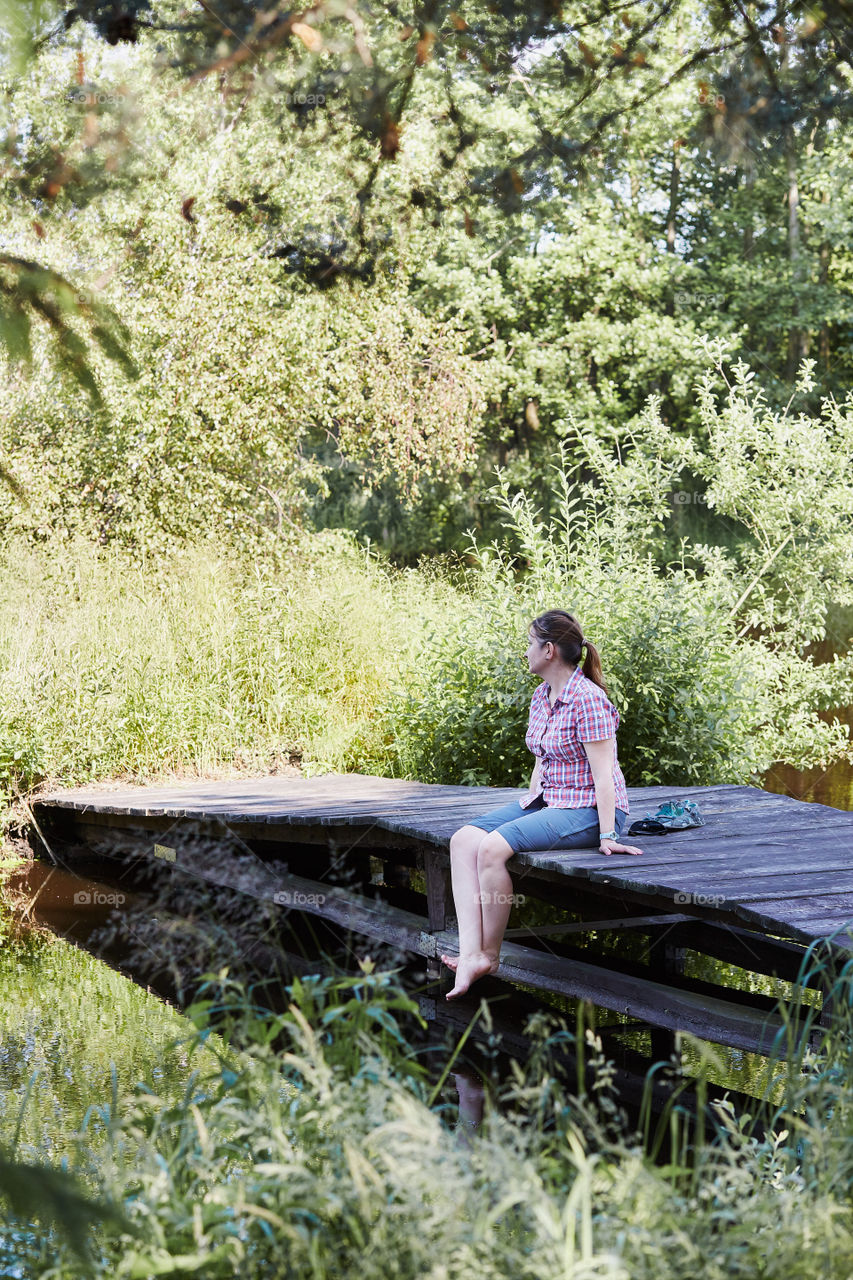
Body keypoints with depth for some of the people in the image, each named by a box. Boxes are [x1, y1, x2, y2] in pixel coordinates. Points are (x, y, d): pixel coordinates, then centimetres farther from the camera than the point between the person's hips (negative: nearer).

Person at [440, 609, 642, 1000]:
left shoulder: (587, 699, -16)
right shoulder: (540, 696, 12)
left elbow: (603, 772, -19)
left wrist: (607, 836, -23)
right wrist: (527, 810, 11)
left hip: (586, 809, -9)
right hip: (547, 801, 9)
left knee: (493, 847, -28)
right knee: (463, 840, -10)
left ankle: (490, 954, -12)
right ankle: (470, 955, -22)